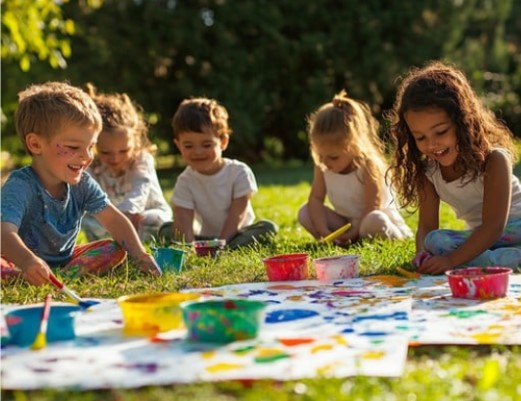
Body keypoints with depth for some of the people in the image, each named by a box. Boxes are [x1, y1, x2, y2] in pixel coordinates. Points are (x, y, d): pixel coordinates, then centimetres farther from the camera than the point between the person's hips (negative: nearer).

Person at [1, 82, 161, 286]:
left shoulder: (82, 184, -4)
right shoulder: (20, 186, -25)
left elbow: (114, 219, 0)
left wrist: (140, 256, -18)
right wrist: (28, 261, -64)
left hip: (64, 259, 7)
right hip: (21, 264, -6)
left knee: (115, 250, -9)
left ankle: (66, 276, -26)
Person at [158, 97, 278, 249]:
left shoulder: (239, 173, -13)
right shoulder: (185, 182, -9)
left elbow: (236, 217, -17)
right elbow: (183, 223, -21)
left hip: (236, 235, -1)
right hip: (204, 237, 1)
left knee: (268, 228, -28)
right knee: (166, 230, -16)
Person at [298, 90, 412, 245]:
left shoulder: (368, 166, -26)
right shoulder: (322, 166, -11)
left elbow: (372, 209, -26)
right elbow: (315, 199, -11)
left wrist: (354, 233, -31)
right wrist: (324, 232, -24)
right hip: (346, 221, 6)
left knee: (375, 221, -41)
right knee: (304, 213, -13)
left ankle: (399, 236, -12)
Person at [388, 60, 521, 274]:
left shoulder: (493, 160, -20)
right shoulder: (428, 171, -3)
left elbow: (494, 226, -26)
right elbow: (427, 226, -4)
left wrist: (452, 259, -39)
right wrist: (422, 254, -28)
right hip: (480, 238, 5)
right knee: (435, 241, -28)